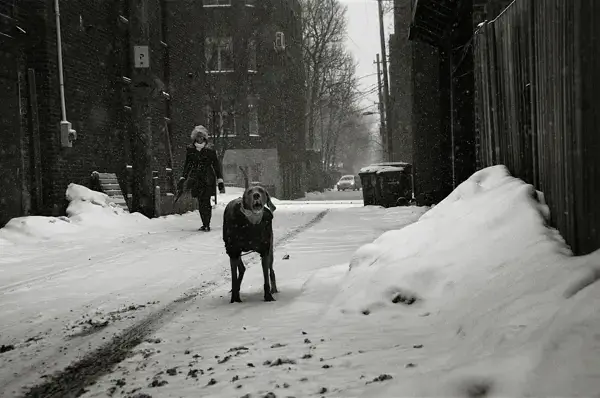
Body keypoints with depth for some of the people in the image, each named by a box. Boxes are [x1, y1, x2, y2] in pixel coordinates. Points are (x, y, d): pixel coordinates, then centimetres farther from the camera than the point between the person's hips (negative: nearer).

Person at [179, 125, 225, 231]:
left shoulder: (210, 150, -2)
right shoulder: (190, 149, 8)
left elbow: (217, 165, 2)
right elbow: (187, 165, 20)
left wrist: (220, 181, -2)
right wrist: (183, 178, 18)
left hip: (208, 180, -3)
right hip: (196, 179, 3)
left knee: (205, 202, -9)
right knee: (200, 202, 2)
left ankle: (207, 225, -4)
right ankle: (205, 224, 10)